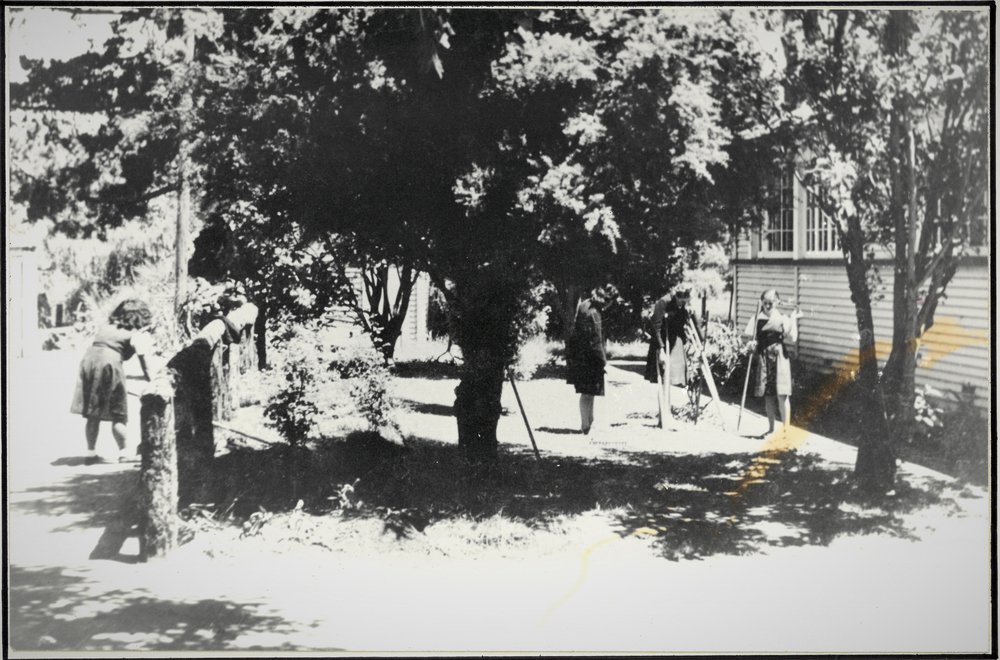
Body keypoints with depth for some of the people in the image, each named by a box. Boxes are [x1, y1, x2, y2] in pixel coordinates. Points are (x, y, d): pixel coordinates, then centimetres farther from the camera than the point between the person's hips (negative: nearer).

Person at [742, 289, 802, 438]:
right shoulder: (757, 319, 7)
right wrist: (751, 341, -15)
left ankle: (785, 429, -1)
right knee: (768, 395, 8)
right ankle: (771, 428, 19)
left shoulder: (783, 319, 1)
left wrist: (794, 320, -10)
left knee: (782, 395, -6)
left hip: (779, 358, -3)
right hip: (764, 358, 3)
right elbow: (747, 336, 6)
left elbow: (792, 339, -8)